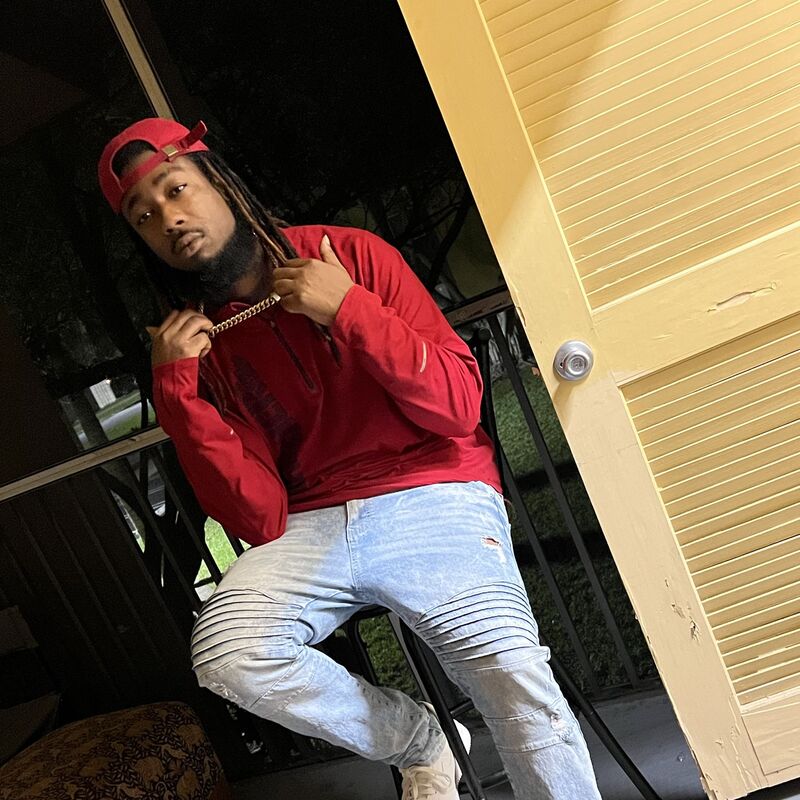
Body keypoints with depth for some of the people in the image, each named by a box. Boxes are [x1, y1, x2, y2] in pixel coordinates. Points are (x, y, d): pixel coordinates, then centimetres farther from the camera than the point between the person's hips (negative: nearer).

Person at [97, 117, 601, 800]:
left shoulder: (350, 256, 1)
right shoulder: (197, 342, 7)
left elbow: (460, 407, -6)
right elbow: (259, 520, -4)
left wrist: (348, 308, -15)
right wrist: (174, 385, -11)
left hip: (431, 500, -2)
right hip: (310, 527, 3)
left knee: (522, 698, -25)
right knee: (225, 654, -25)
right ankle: (417, 742, 1)